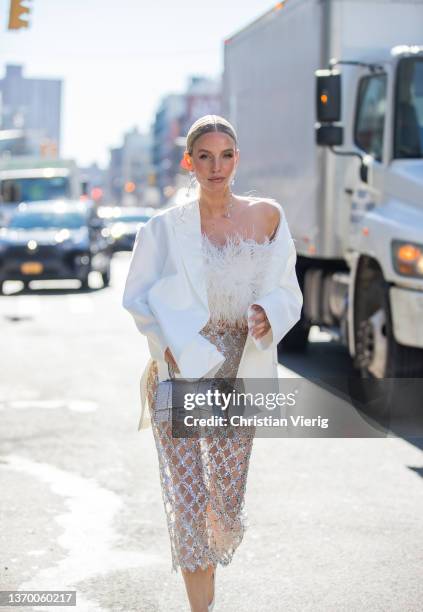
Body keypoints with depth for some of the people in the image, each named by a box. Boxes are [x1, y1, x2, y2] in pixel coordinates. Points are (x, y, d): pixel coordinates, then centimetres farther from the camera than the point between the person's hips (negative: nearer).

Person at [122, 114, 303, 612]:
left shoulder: (267, 216, 4)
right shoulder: (166, 227, -1)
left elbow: (288, 291, 11)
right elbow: (135, 296, 2)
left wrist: (269, 314, -11)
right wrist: (170, 343, -12)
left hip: (237, 374, 2)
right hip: (179, 374, -2)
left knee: (228, 496, 8)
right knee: (187, 495, -7)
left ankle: (206, 561, 41)